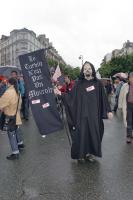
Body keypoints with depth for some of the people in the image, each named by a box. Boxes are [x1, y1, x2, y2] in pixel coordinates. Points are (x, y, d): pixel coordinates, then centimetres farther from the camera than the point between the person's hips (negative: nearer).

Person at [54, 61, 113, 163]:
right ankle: (81, 154, 17)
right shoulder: (79, 83, 2)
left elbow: (103, 97, 4)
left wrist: (108, 111, 2)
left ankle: (90, 153, 23)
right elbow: (71, 95, -2)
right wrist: (61, 94, -17)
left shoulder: (98, 83, 2)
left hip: (93, 114, 1)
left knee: (93, 133, 7)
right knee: (81, 133, 2)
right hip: (81, 113, -1)